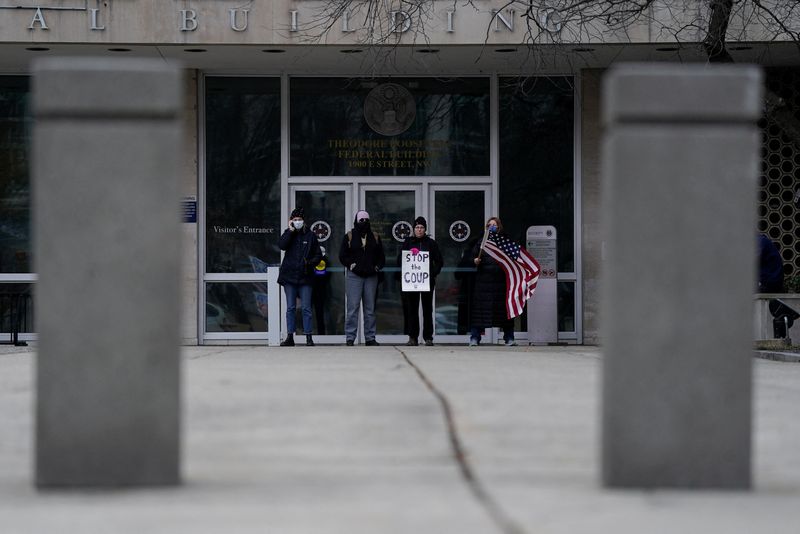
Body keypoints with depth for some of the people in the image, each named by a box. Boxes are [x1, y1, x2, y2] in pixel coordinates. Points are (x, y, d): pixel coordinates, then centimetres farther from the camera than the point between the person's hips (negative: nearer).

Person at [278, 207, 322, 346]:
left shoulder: (310, 235, 5)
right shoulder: (288, 234, 7)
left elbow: (318, 255, 9)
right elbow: (281, 245, -13)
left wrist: (310, 263, -10)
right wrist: (290, 231, -12)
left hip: (305, 276, -1)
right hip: (289, 276, 1)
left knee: (306, 308, -2)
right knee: (290, 308, 3)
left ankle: (308, 337, 2)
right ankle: (290, 337, 6)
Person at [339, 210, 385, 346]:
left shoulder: (375, 237, 13)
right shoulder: (349, 237, 5)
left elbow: (381, 256, 18)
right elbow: (342, 255, 5)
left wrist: (378, 266, 2)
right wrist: (350, 265, -9)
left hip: (371, 276, 3)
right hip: (354, 276, -3)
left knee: (370, 308, 6)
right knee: (353, 307, -8)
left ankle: (370, 338, 10)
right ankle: (350, 338, -7)